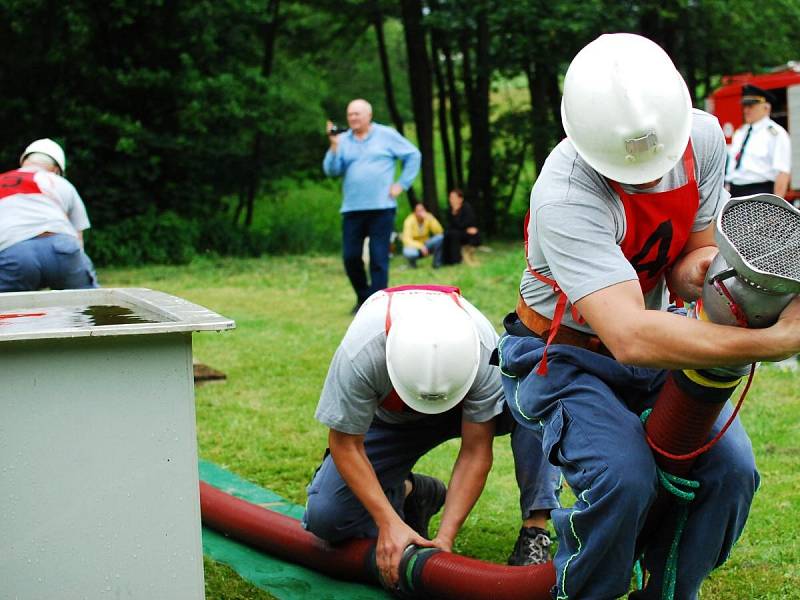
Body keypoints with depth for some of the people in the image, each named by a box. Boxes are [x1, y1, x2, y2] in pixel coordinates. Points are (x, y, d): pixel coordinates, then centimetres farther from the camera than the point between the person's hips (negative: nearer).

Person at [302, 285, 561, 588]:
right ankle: (407, 493, 9)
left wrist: (445, 536, -34)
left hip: (464, 410, 0)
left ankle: (534, 534, -28)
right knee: (324, 517, -19)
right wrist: (389, 522, -34)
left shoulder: (484, 351, -36)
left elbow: (475, 452, -28)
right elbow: (346, 444, -26)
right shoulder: (359, 355, -39)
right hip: (388, 420, 1)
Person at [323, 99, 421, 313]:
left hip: (381, 207, -3)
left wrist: (402, 184, 0)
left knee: (379, 259, -4)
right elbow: (331, 170, 0)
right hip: (352, 208, 3)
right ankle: (363, 297, 23)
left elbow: (413, 155, 7)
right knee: (350, 257, 3)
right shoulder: (343, 140, 9)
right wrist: (334, 146, -14)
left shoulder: (386, 135, 3)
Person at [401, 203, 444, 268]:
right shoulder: (409, 221, -20)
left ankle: (437, 262, -11)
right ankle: (412, 260, -2)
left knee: (440, 237, -25)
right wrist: (420, 246, -40)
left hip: (425, 245, 3)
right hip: (413, 246, -3)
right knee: (409, 253, -40)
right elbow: (407, 240, -27)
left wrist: (430, 219, -33)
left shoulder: (428, 217, -11)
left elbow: (439, 231, -23)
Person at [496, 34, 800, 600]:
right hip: (565, 356, -5)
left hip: (656, 343, 6)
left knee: (731, 469, -13)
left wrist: (698, 266, -33)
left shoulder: (702, 136, -14)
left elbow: (693, 249, -6)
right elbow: (630, 337, -44)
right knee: (625, 480, -29)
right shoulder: (566, 195, -35)